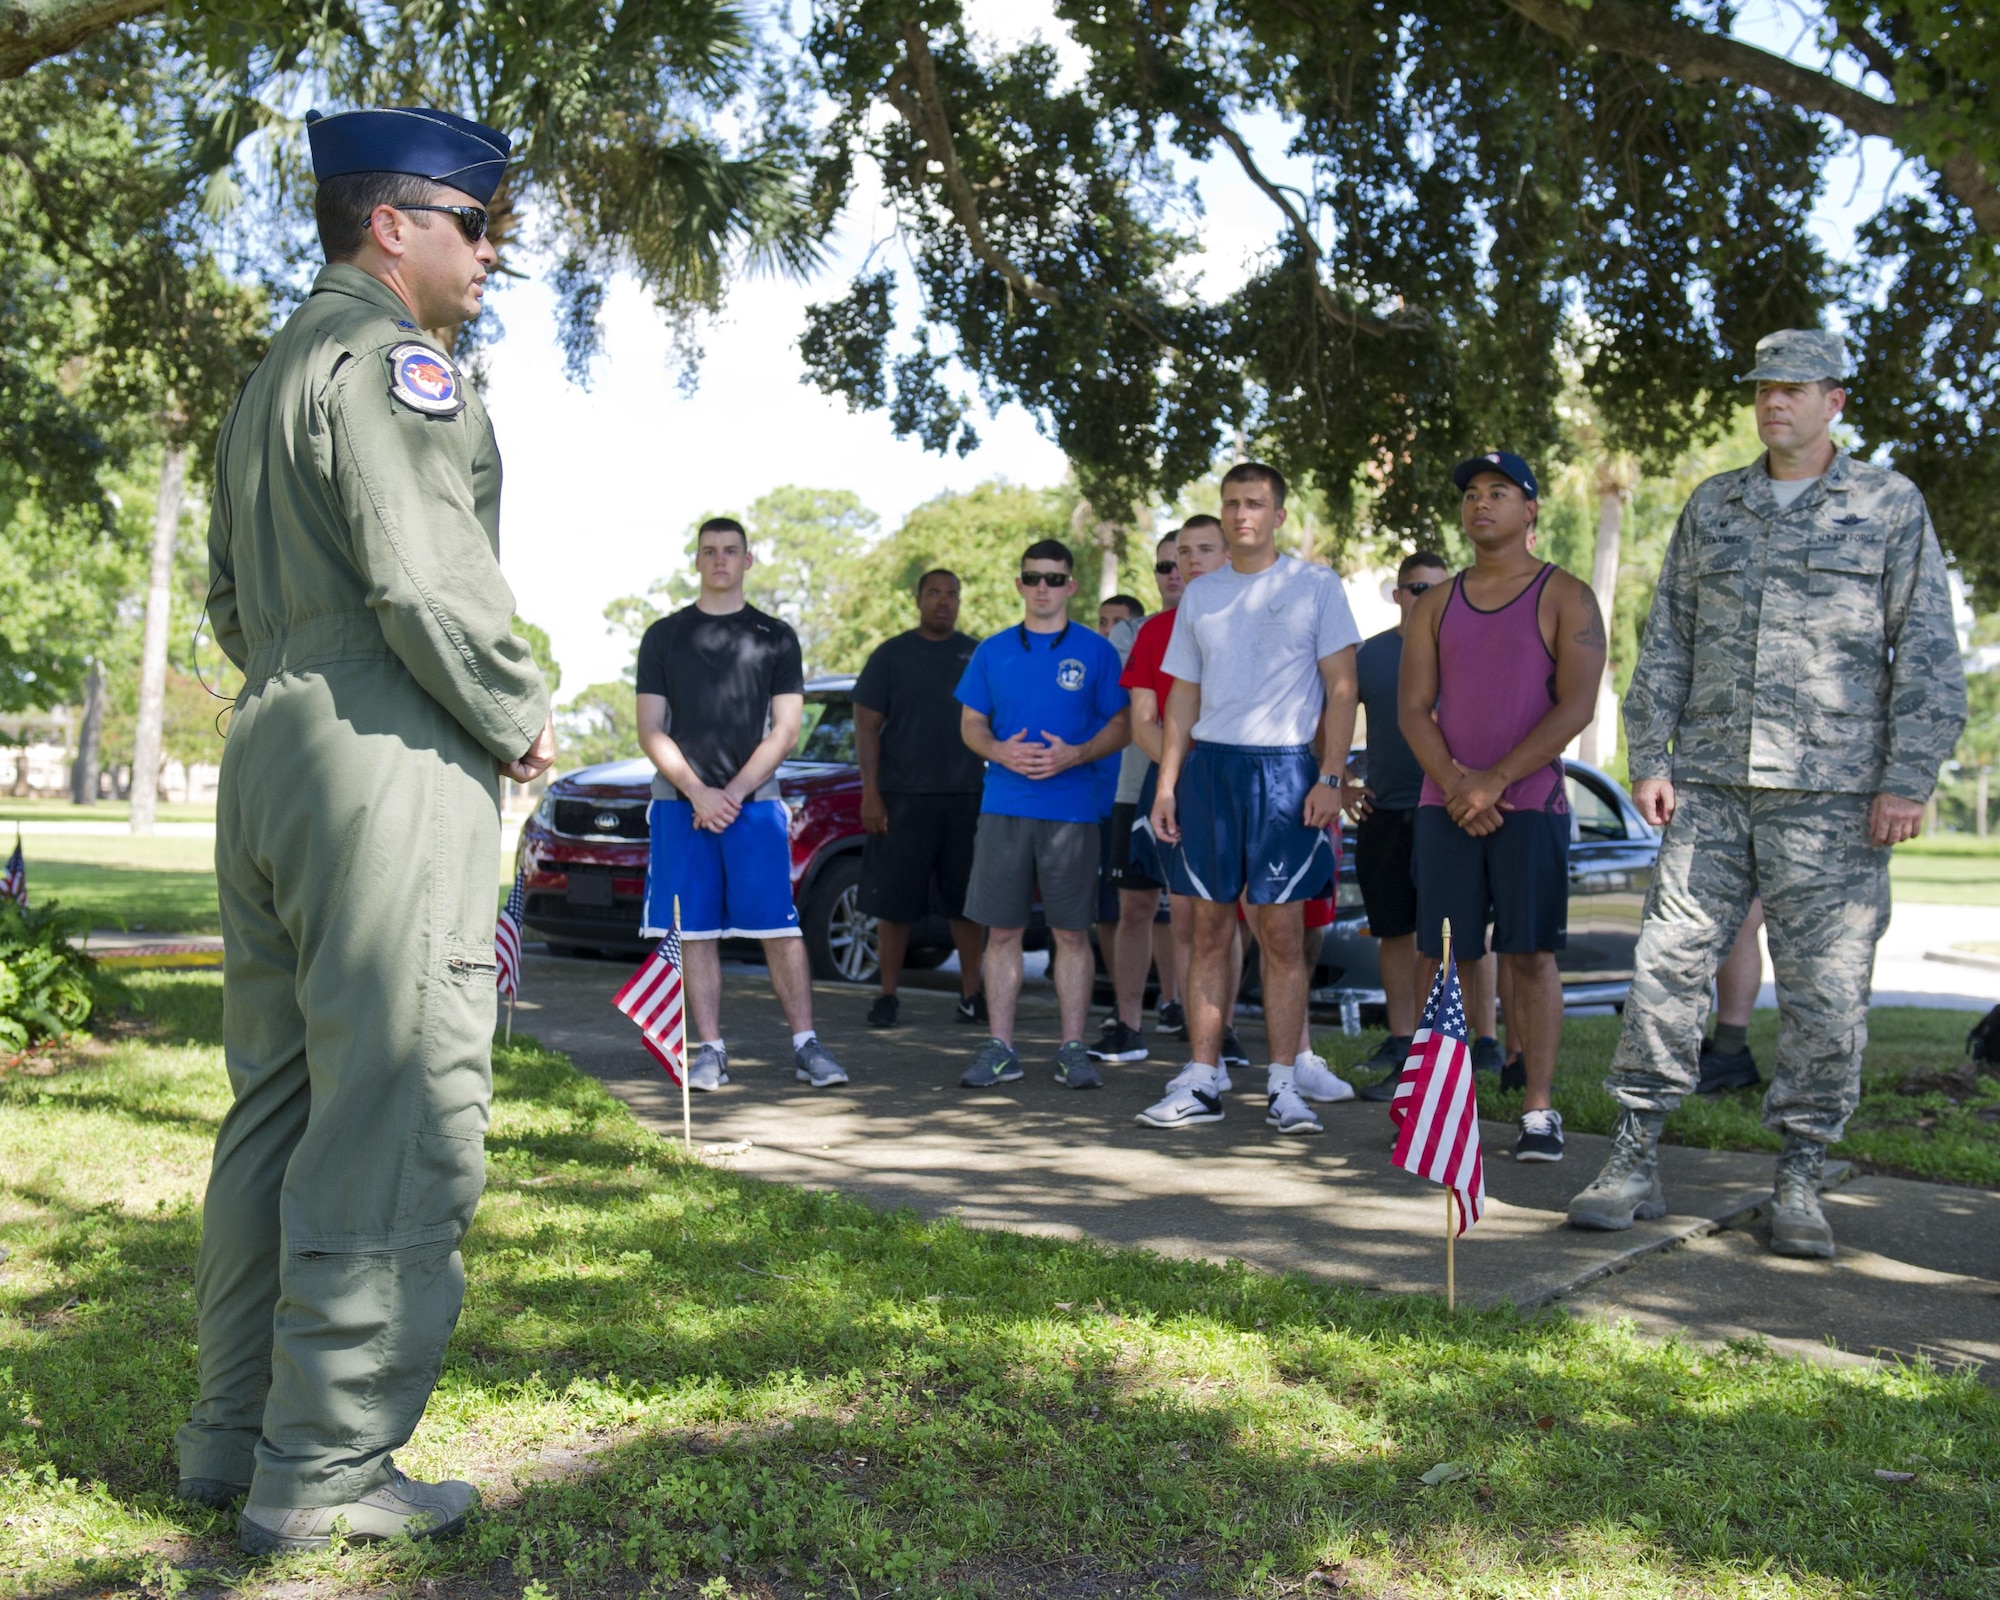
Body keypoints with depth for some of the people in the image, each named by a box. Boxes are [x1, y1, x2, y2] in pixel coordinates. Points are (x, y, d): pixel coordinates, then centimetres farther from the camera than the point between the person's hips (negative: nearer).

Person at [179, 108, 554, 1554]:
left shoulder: (268, 378, 22)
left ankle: (235, 1435, 21)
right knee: (394, 1121, -6)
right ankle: (325, 1472, -1)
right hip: (392, 765, -10)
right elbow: (428, 580, -19)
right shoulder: (390, 358, -9)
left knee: (278, 1103, 14)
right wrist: (524, 720, -7)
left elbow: (230, 598, 23)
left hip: (269, 747, 10)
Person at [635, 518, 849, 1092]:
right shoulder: (665, 636, 12)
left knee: (779, 927, -6)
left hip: (755, 803, -1)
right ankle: (710, 1051, 6)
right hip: (681, 804, 1)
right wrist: (698, 793, -8)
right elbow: (650, 731, 6)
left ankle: (806, 1045, -1)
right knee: (696, 932, 0)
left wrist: (735, 792, -8)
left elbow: (786, 730, 4)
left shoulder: (775, 636, 10)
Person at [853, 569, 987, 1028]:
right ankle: (888, 995, 10)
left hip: (967, 798, 2)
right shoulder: (891, 655, 4)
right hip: (902, 798, -2)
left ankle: (971, 994, 14)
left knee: (968, 902, 5)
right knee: (893, 901, 1)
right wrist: (870, 794, -7)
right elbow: (866, 725, 1)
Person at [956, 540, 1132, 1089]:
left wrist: (1073, 755, -14)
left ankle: (1073, 1049, 10)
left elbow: (1121, 726, 3)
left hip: (1072, 810, -2)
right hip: (1004, 809, 2)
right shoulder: (992, 651, 10)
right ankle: (1000, 1049, 11)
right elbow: (970, 723, 12)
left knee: (1072, 933, 2)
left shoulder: (1095, 651, 4)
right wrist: (1000, 750, -9)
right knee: (1002, 931, 3)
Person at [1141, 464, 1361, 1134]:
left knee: (1281, 932, -2)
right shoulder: (1200, 594, 14)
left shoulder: (1315, 586, 3)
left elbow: (1341, 688, 0)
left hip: (1286, 769, -3)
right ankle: (1200, 1083, 8)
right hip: (1208, 765, 3)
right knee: (1210, 930, 4)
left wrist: (1330, 779, -10)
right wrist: (1166, 783, 8)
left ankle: (1284, 1085, 5)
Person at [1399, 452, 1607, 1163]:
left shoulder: (1565, 597, 2)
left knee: (1531, 952, -4)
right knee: (1437, 953, 2)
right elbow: (1413, 708, 8)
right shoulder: (1436, 605, 14)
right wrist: (1452, 783, -10)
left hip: (1528, 802, -3)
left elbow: (1576, 706, -7)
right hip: (1445, 804, 4)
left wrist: (1495, 780, -13)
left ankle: (1539, 1110, 1)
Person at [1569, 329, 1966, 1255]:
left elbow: (1927, 656, 2)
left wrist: (1908, 779, -7)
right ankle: (1634, 1162, 6)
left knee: (1826, 988, -1)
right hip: (1711, 787, 3)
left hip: (1831, 795, -2)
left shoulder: (1890, 507, 6)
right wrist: (1649, 759, 5)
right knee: (1667, 963, -2)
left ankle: (1799, 1182, 12)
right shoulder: (1712, 508, 15)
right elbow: (1666, 642, 15)